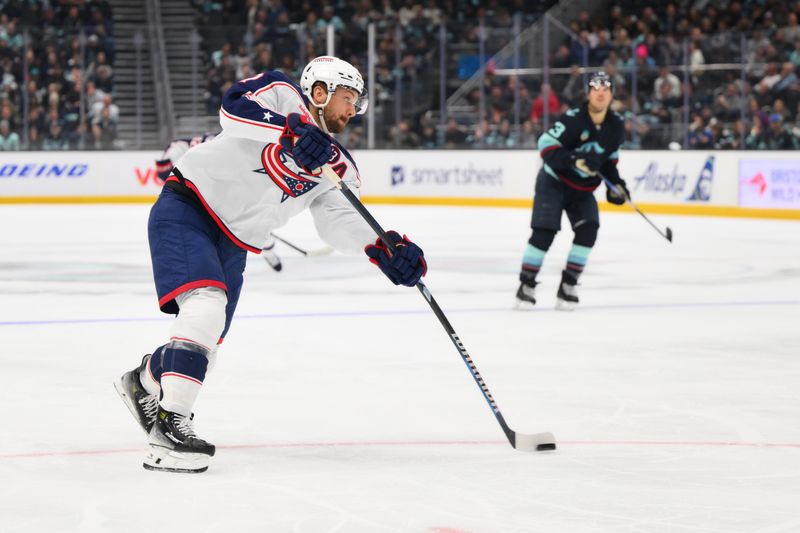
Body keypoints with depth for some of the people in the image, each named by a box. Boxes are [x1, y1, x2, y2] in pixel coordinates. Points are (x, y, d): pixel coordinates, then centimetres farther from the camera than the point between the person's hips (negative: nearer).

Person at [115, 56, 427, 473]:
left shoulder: (339, 167, 10)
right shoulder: (283, 95, -7)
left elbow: (340, 222, -4)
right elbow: (235, 105, -26)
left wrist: (385, 250, -21)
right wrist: (292, 130, -39)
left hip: (233, 243, 8)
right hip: (185, 210, -8)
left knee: (206, 344, 11)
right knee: (206, 303, -28)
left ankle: (143, 382, 44)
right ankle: (170, 424, -29)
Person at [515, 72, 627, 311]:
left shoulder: (616, 126, -2)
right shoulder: (574, 119, -22)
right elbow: (546, 143, -26)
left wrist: (615, 183, 3)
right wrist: (573, 160, -38)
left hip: (582, 190, 5)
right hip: (554, 181, -5)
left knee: (588, 229, -14)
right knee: (544, 232, -14)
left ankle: (568, 286, -4)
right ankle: (526, 286, -4)